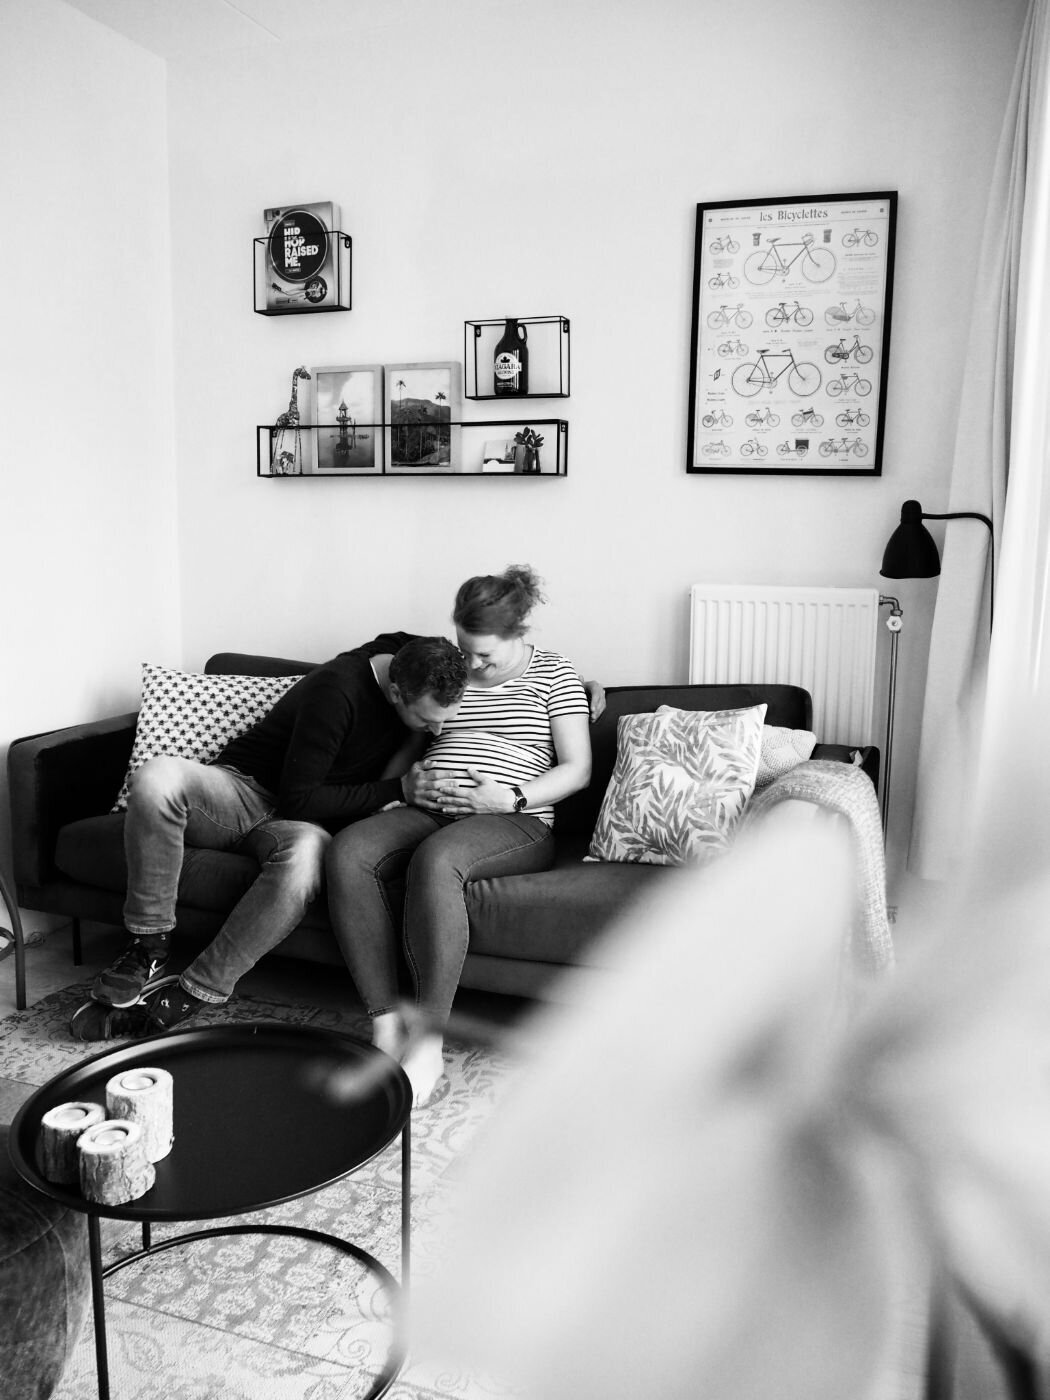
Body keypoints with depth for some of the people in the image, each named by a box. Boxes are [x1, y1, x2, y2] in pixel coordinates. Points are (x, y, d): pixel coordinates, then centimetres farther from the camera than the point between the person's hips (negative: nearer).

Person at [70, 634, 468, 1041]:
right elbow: (299, 799, -20)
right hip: (243, 787, -2)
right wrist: (397, 789, -19)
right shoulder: (336, 688, -22)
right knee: (156, 775, -34)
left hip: (301, 823, 3)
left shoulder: (426, 679, -4)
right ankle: (148, 949, -17)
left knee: (306, 853, -37)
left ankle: (188, 996, -24)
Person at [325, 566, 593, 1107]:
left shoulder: (554, 674, 8)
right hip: (429, 812, 5)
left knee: (434, 859, -38)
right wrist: (408, 779, 2)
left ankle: (429, 1041, -32)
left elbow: (577, 769, 2)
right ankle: (385, 1023, -26)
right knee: (346, 851, -26)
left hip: (516, 823, -4)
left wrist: (510, 796, -13)